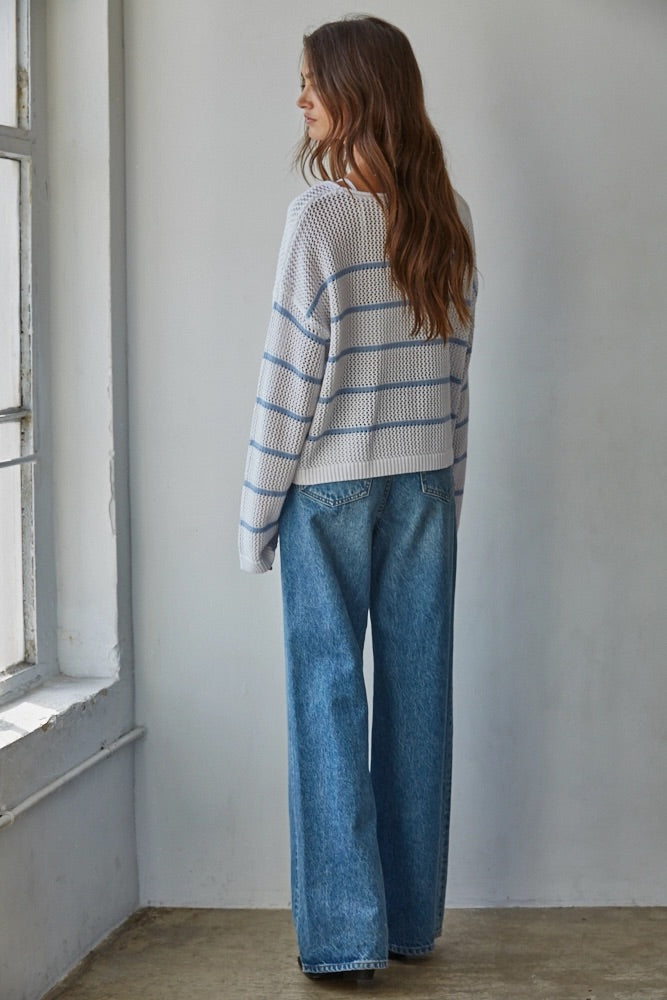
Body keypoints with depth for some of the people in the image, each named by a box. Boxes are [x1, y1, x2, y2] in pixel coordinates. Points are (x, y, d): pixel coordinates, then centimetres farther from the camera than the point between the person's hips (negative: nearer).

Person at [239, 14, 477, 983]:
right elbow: (456, 363, 8)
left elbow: (293, 378, -12)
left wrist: (257, 514, -5)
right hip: (427, 479, 5)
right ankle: (413, 919, 19)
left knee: (329, 692, 2)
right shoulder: (447, 214, 5)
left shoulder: (322, 216, -13)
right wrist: (447, 483, 15)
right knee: (417, 688, 9)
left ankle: (345, 934, 5)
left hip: (331, 485, -5)